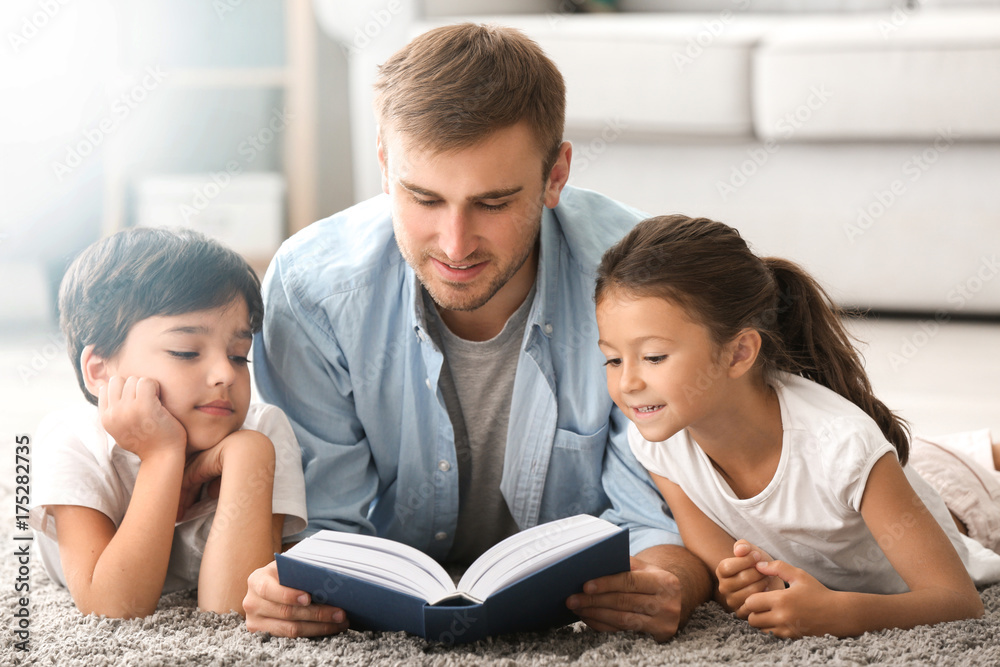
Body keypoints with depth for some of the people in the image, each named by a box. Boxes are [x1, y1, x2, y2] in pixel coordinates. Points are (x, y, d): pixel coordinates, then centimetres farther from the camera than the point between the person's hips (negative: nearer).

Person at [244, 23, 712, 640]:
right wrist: (294, 591, -32)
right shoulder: (310, 287, -16)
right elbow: (326, 523, -9)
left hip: (585, 626, 0)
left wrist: (665, 588, -36)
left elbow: (661, 519, -13)